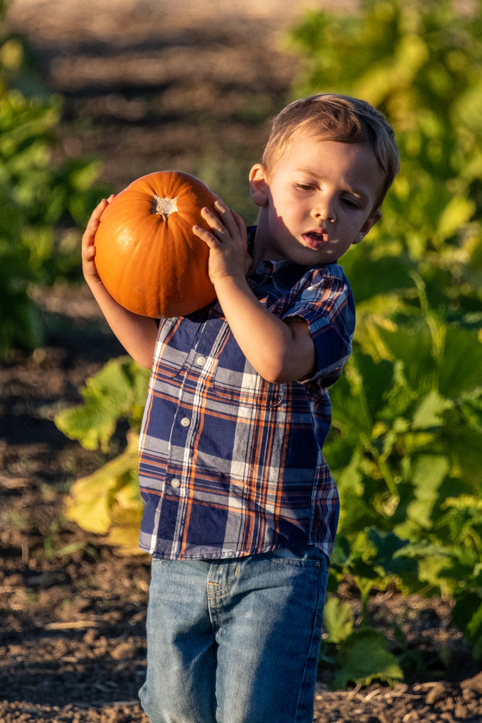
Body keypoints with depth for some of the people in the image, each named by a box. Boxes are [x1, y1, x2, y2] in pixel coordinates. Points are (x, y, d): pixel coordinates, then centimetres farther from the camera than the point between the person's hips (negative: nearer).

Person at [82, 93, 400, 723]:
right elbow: (158, 349, 24)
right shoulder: (200, 260, 5)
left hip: (273, 560, -5)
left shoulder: (326, 295, -11)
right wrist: (104, 284, 12)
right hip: (179, 551, 5)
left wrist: (231, 279, -25)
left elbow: (276, 359, -34)